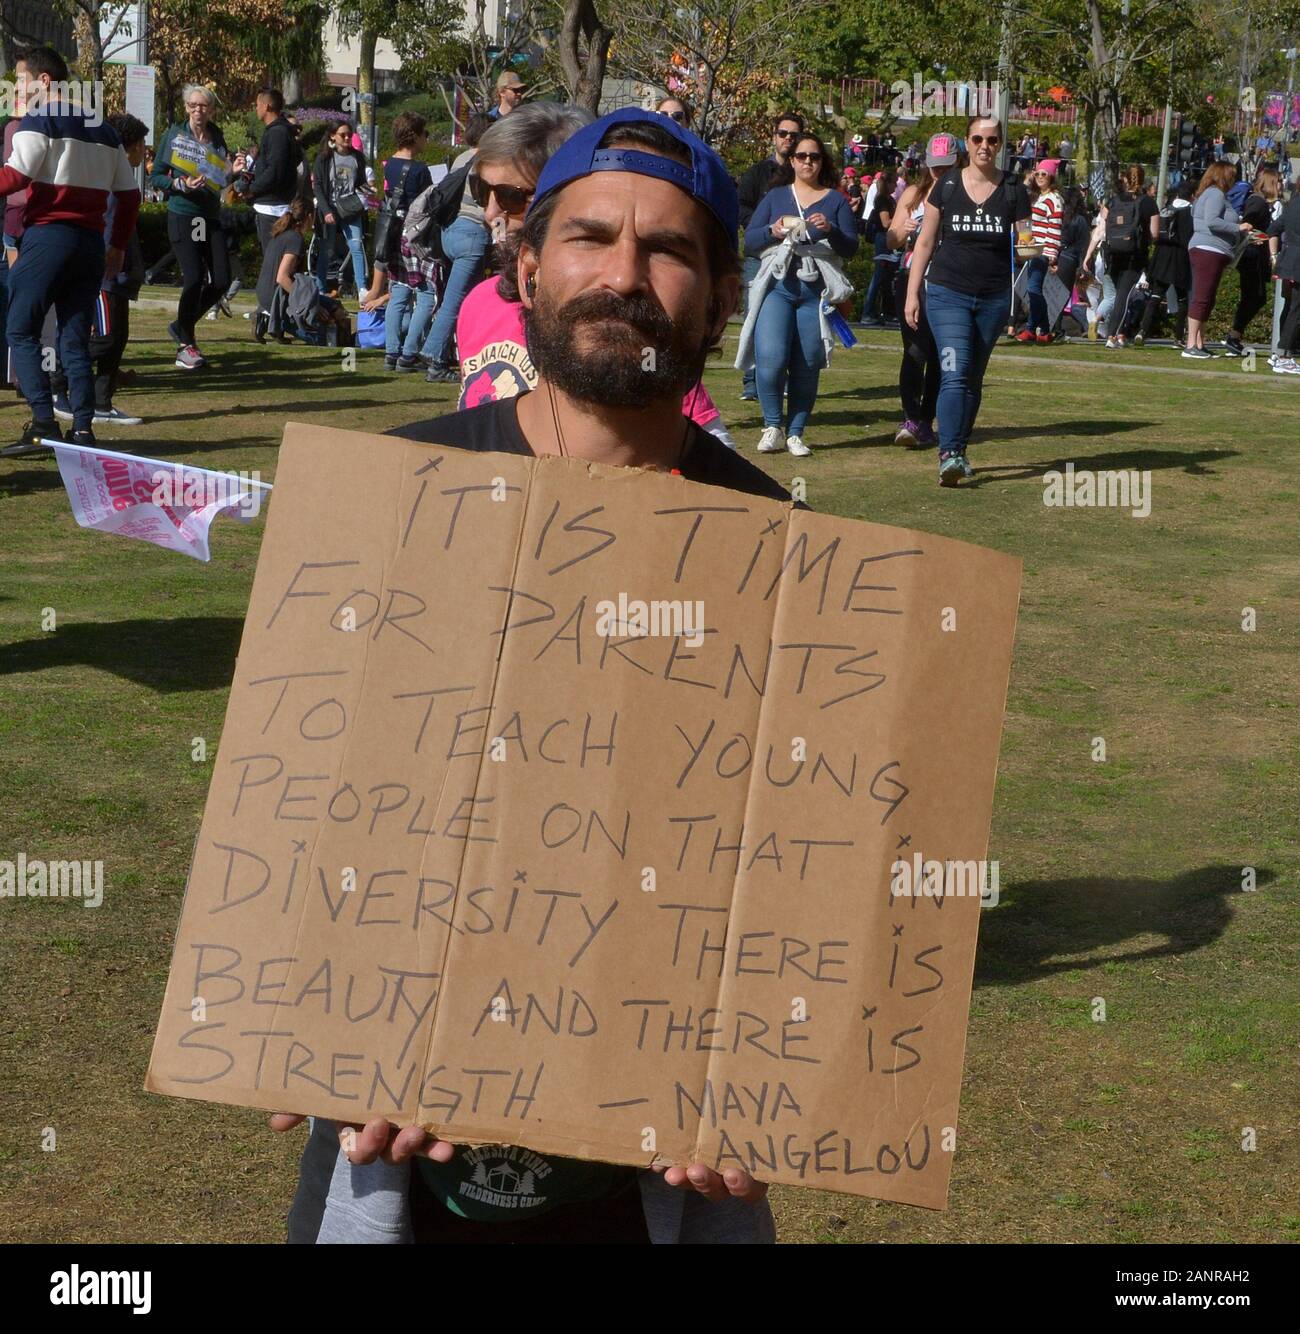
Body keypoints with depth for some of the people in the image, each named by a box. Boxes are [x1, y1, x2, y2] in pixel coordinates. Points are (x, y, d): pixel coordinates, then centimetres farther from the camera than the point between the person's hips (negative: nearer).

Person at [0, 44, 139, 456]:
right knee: (76, 338, 9)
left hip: (48, 234, -6)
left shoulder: (40, 119, -4)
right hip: (91, 242, 6)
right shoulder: (103, 129, 18)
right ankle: (83, 428, 2)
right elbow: (129, 194, 17)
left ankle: (44, 423, -11)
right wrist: (118, 246, 23)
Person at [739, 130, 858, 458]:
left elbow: (851, 248, 6)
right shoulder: (775, 196, 16)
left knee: (807, 366, -2)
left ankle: (795, 433, 9)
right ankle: (772, 427, 1)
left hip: (817, 291, 0)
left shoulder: (836, 201, 14)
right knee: (771, 359, -16)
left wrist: (831, 230, -12)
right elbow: (749, 240, 9)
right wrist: (773, 231, -10)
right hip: (778, 286, 0)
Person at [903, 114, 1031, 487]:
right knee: (954, 373, -17)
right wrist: (912, 294, 2)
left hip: (994, 298, 2)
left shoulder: (1013, 190, 2)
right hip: (948, 293, -2)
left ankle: (958, 452, 21)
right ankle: (949, 455, -24)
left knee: (973, 380, 10)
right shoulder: (947, 186, 1)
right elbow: (925, 242, 5)